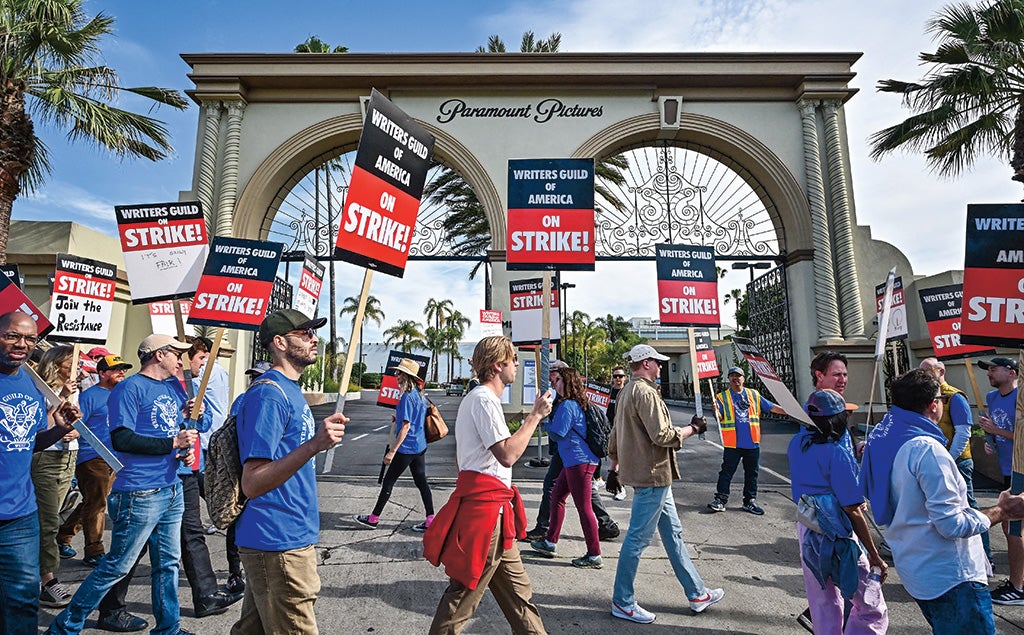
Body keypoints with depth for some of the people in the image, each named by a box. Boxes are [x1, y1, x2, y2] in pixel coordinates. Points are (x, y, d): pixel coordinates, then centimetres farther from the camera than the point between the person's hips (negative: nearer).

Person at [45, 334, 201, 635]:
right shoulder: (130, 388, -12)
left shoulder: (174, 386, 12)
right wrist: (172, 443, -19)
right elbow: (122, 439, -21)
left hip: (171, 490, 8)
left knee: (167, 563, 15)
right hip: (138, 494, -8)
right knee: (117, 566, 4)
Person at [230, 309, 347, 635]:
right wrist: (314, 445, -35)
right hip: (278, 544, -9)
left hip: (292, 537, 9)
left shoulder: (290, 389, 11)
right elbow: (251, 484, -26)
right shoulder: (269, 394, -19)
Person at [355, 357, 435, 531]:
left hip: (407, 448, -8)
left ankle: (373, 518, 19)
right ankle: (430, 520, 10)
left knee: (388, 481, 6)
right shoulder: (420, 395, 8)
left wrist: (392, 451, -19)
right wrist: (399, 417, 26)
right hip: (420, 446, 8)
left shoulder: (407, 397, -19)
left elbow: (406, 427, -21)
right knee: (421, 481, 10)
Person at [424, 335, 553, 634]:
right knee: (464, 592, 1)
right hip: (485, 506, -11)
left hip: (490, 505, 11)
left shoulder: (480, 397, 18)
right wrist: (535, 415, -17)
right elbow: (508, 454, -24)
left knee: (517, 590, 17)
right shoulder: (484, 399, -16)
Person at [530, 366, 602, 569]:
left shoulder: (567, 406, -16)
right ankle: (550, 542, 28)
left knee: (583, 507, -3)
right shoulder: (577, 403, 13)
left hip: (579, 462, -11)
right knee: (557, 496, 18)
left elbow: (557, 434, -15)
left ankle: (594, 555, 6)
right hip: (574, 461, 11)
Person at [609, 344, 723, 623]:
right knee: (637, 538, 0)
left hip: (652, 475, 11)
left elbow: (616, 436, 20)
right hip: (652, 475, -11)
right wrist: (692, 428, -7)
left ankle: (697, 594, 29)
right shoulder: (645, 392, -17)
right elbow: (662, 436, -22)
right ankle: (622, 603, 12)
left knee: (673, 532, 17)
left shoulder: (627, 391, 15)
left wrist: (615, 468, 26)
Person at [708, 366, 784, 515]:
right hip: (733, 443, -3)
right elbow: (720, 419, -3)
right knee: (726, 472, -1)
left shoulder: (754, 395, 12)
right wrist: (716, 411, -25)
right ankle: (720, 500, 4)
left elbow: (771, 407, 10)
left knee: (751, 473, 11)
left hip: (752, 443, 3)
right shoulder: (722, 397, 4)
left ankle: (750, 501, 22)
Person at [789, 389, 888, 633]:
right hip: (838, 538, -7)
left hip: (806, 529, 8)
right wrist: (874, 556, -11)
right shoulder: (836, 454, -22)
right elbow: (853, 512, -19)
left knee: (823, 607, 21)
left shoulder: (796, 444, 0)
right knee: (872, 611, 8)